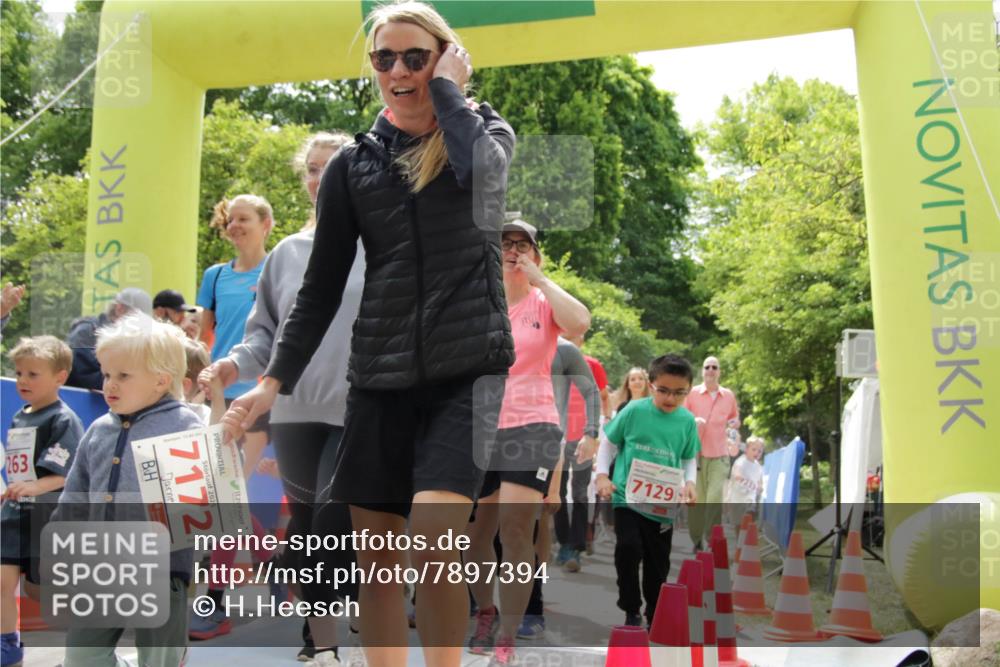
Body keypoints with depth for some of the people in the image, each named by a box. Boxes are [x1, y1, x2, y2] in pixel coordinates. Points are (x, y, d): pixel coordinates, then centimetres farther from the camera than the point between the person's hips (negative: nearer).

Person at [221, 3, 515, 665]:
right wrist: (274, 380, 2)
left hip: (466, 368, -3)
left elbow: (481, 171, -20)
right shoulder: (353, 165, 10)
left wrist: (449, 88, -6)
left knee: (434, 534, -19)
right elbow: (322, 285, 9)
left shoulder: (487, 131, 6)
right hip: (378, 377, 3)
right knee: (376, 555, 6)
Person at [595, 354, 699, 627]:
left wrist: (689, 484, -8)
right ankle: (631, 611, 2)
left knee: (658, 564, 12)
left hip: (664, 504, 3)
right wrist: (602, 474, -7)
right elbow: (608, 442, 3)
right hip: (627, 496, -2)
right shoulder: (634, 411, -8)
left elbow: (689, 459, 10)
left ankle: (655, 618, 32)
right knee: (628, 548, -20)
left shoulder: (687, 421, -1)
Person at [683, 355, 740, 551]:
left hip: (719, 454, 1)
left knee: (715, 499, -9)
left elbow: (734, 416, 22)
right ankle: (697, 540, 17)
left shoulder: (729, 395, 8)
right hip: (696, 452, -1)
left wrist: (735, 422, -1)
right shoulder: (692, 393, 1)